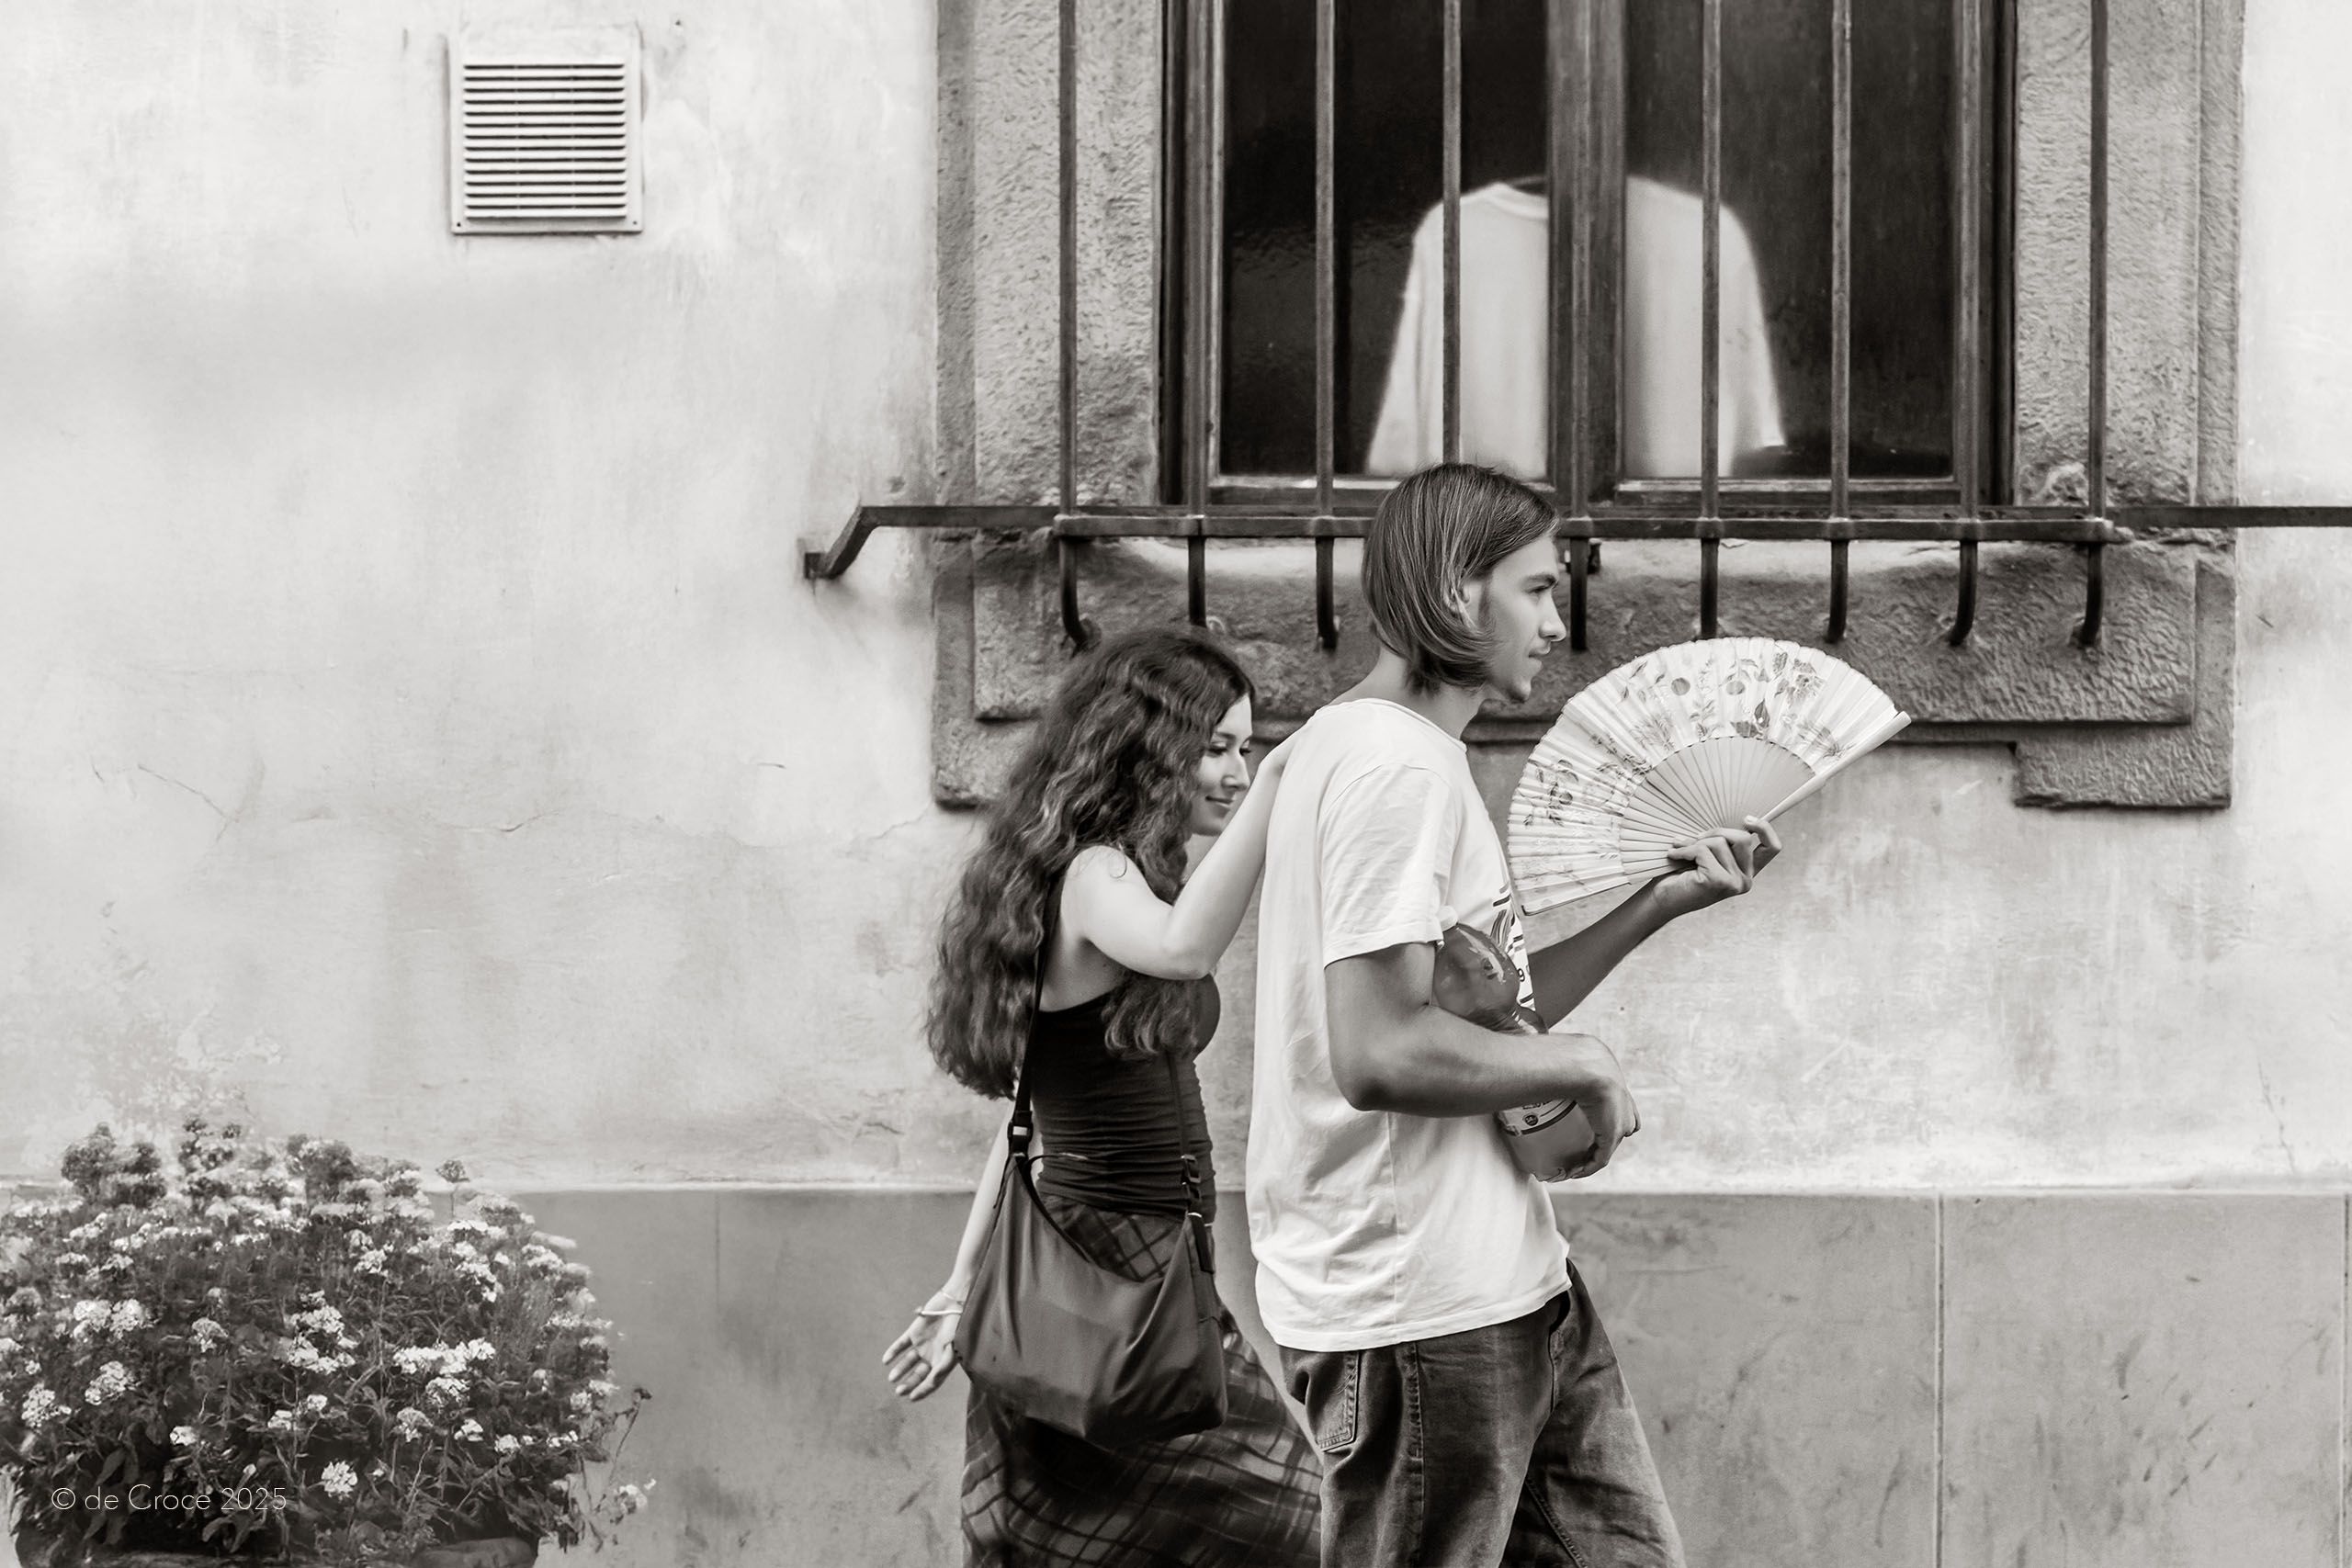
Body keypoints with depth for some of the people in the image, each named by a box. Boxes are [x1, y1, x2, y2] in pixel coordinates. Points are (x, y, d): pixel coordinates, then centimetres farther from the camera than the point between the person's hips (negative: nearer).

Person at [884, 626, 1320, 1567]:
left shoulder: (1093, 871, 18)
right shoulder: (1095, 873, -12)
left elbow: (1035, 1114, 20)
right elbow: (1181, 947, -38)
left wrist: (966, 1287, 22)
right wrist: (1286, 776, -37)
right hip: (1118, 1276, -10)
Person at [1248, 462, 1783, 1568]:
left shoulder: (1388, 750, 16)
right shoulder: (1396, 761, -17)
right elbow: (1381, 1053, -25)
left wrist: (1659, 901, 12)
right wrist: (1582, 1064, -12)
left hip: (1510, 1279, 10)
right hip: (1419, 1310, -10)